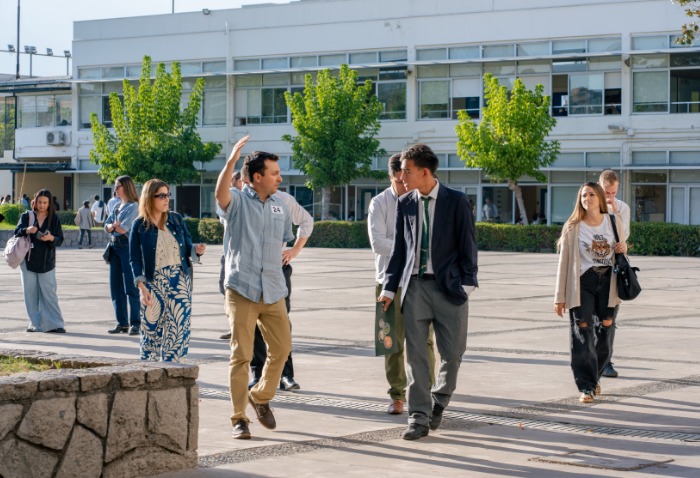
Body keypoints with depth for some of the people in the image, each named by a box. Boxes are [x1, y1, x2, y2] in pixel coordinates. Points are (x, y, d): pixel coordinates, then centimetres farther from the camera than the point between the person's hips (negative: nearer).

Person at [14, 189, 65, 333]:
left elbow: (60, 240, 1)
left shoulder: (54, 219, 5)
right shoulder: (26, 216, 7)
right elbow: (17, 233, -3)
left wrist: (51, 238, -21)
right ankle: (36, 323, 10)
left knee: (49, 292, -7)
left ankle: (55, 324, -5)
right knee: (30, 293, 2)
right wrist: (27, 230, -24)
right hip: (28, 260, 1)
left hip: (47, 261, -1)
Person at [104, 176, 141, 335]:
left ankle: (136, 323, -4)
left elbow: (124, 228, -15)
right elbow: (107, 226, 11)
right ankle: (122, 323, 13)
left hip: (127, 247, -8)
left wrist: (114, 226, 2)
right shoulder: (116, 207, 18)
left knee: (131, 287, -8)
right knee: (115, 286, 7)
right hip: (114, 247, 8)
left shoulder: (133, 206, -7)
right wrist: (115, 225, -9)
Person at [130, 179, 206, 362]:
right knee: (151, 331, 2)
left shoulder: (176, 219, 8)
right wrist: (141, 286, -11)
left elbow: (187, 246, 12)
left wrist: (196, 250, -11)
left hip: (179, 282, 2)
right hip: (153, 283, -2)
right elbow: (135, 259, -2)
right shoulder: (140, 225, -1)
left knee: (179, 332, -4)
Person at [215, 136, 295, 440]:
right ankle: (239, 418, 3)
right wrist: (232, 159, -38)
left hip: (273, 292, 5)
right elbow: (220, 193, -28)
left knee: (282, 348, 6)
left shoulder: (280, 207, 13)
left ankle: (261, 396, 30)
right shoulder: (237, 202, -4)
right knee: (241, 355, -3)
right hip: (241, 290, -5)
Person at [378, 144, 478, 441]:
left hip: (448, 286, -3)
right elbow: (399, 248, 13)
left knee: (452, 353, -2)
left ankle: (438, 401, 24)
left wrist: (467, 283, -7)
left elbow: (467, 245, -1)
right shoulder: (405, 204, 9)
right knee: (415, 354, -2)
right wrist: (389, 288, 10)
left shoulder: (457, 201, -1)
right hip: (415, 286, 3)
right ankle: (418, 418, 2)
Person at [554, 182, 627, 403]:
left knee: (605, 330, 4)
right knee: (582, 333, -9)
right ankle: (586, 387, -5)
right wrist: (560, 297, -1)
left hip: (608, 282, 3)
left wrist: (623, 250, -4)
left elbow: (620, 248, 22)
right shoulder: (573, 228, 0)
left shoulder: (613, 222, 8)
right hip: (582, 282, -3)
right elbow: (564, 262, 1)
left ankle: (595, 376, 28)